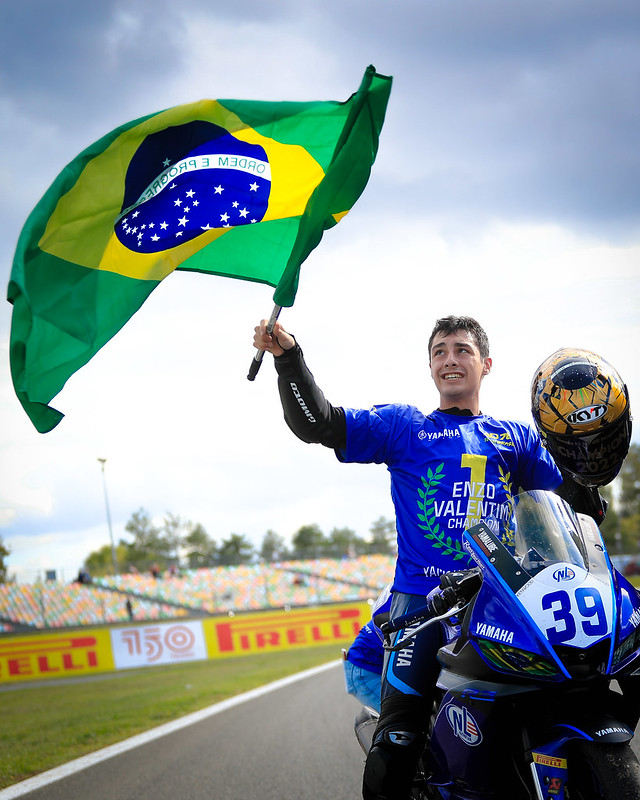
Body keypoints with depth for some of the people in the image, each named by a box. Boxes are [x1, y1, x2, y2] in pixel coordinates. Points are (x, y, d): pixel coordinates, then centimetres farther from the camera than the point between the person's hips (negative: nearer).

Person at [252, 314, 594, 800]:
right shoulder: (404, 426, 12)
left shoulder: (518, 437, 19)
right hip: (422, 596, -2)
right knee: (396, 747, -14)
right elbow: (316, 422, 2)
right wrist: (288, 357, -13)